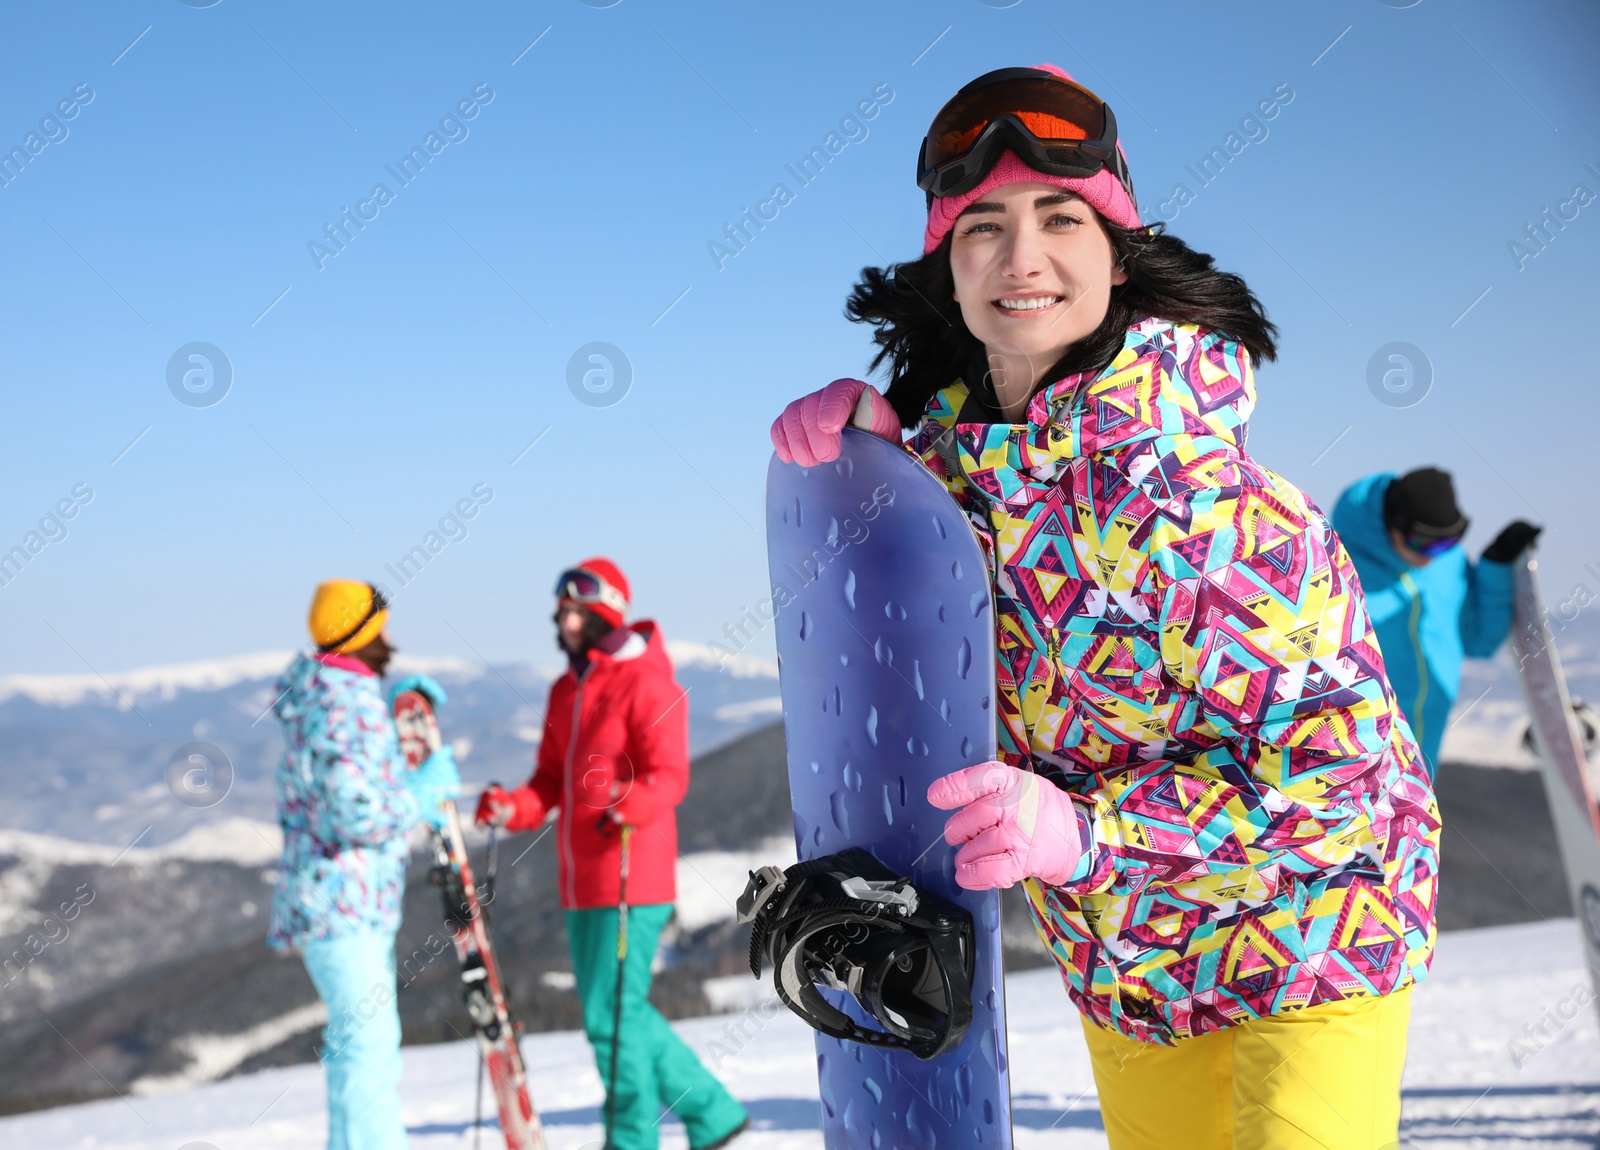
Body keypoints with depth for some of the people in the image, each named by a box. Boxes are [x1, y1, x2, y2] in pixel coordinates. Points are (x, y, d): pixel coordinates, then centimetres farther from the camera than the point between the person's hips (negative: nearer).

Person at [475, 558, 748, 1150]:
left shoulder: (646, 683, -8)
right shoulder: (565, 690, 17)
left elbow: (669, 775, -17)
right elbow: (552, 781, 19)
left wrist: (630, 805, -36)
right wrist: (513, 808, 0)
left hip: (633, 878, -9)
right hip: (581, 882, 9)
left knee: (612, 1014, -7)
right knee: (620, 1011, 14)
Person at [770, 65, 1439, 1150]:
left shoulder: (1217, 498, -28)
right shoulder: (950, 432, -9)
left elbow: (1342, 772, -25)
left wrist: (1087, 830, -36)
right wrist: (873, 424, -8)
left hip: (1309, 932, -6)